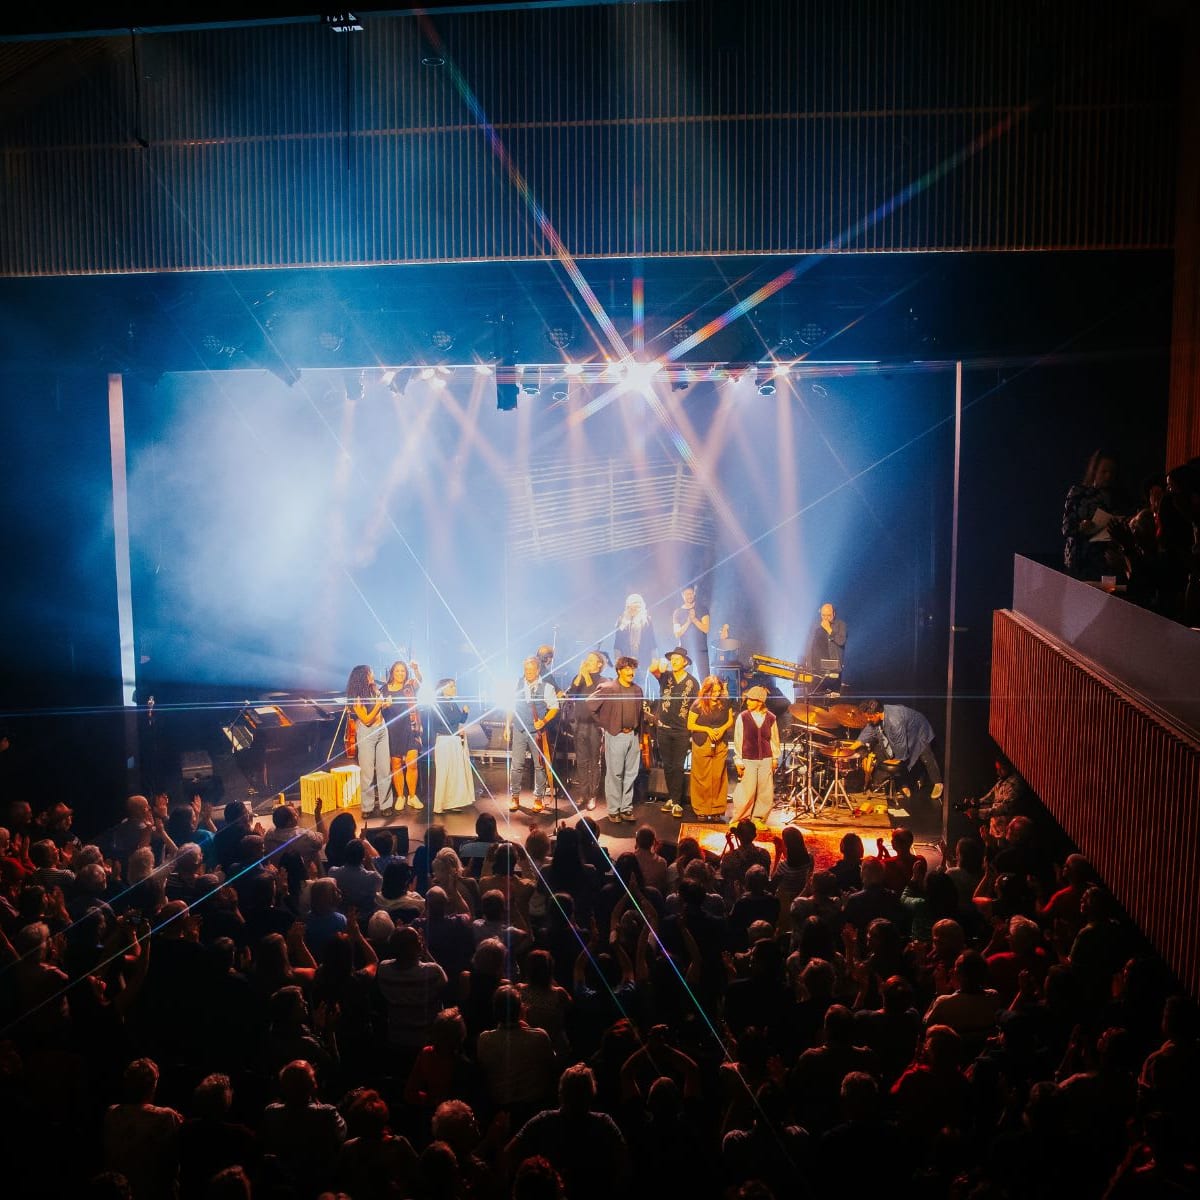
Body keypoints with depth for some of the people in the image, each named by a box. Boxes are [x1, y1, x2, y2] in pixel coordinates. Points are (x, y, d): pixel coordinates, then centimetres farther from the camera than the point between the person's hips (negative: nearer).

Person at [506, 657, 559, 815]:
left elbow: (554, 707, -1)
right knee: (516, 765, 1)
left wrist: (544, 721, -16)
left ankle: (539, 798, 15)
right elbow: (511, 707, 12)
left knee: (539, 765, 5)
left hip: (537, 732, -2)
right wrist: (508, 726, 8)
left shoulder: (546, 687, -3)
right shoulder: (518, 686, 5)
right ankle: (514, 797, 10)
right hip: (519, 730, 2)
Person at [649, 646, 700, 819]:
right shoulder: (665, 677, 1)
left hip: (682, 730, -2)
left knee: (678, 767, -3)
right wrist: (659, 665, -44)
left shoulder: (692, 682, -1)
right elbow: (652, 669, -20)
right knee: (667, 766, 10)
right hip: (664, 728, 2)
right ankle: (671, 798, 21)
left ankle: (675, 802, 0)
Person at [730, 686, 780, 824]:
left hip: (766, 760, 2)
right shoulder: (742, 717, -4)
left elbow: (774, 739, 9)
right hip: (748, 760, -2)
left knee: (765, 792, 5)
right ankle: (739, 820, 14)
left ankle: (759, 819, 21)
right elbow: (738, 740, -1)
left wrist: (775, 758, 9)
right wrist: (738, 761, -2)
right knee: (746, 792, -2)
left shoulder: (770, 718, 1)